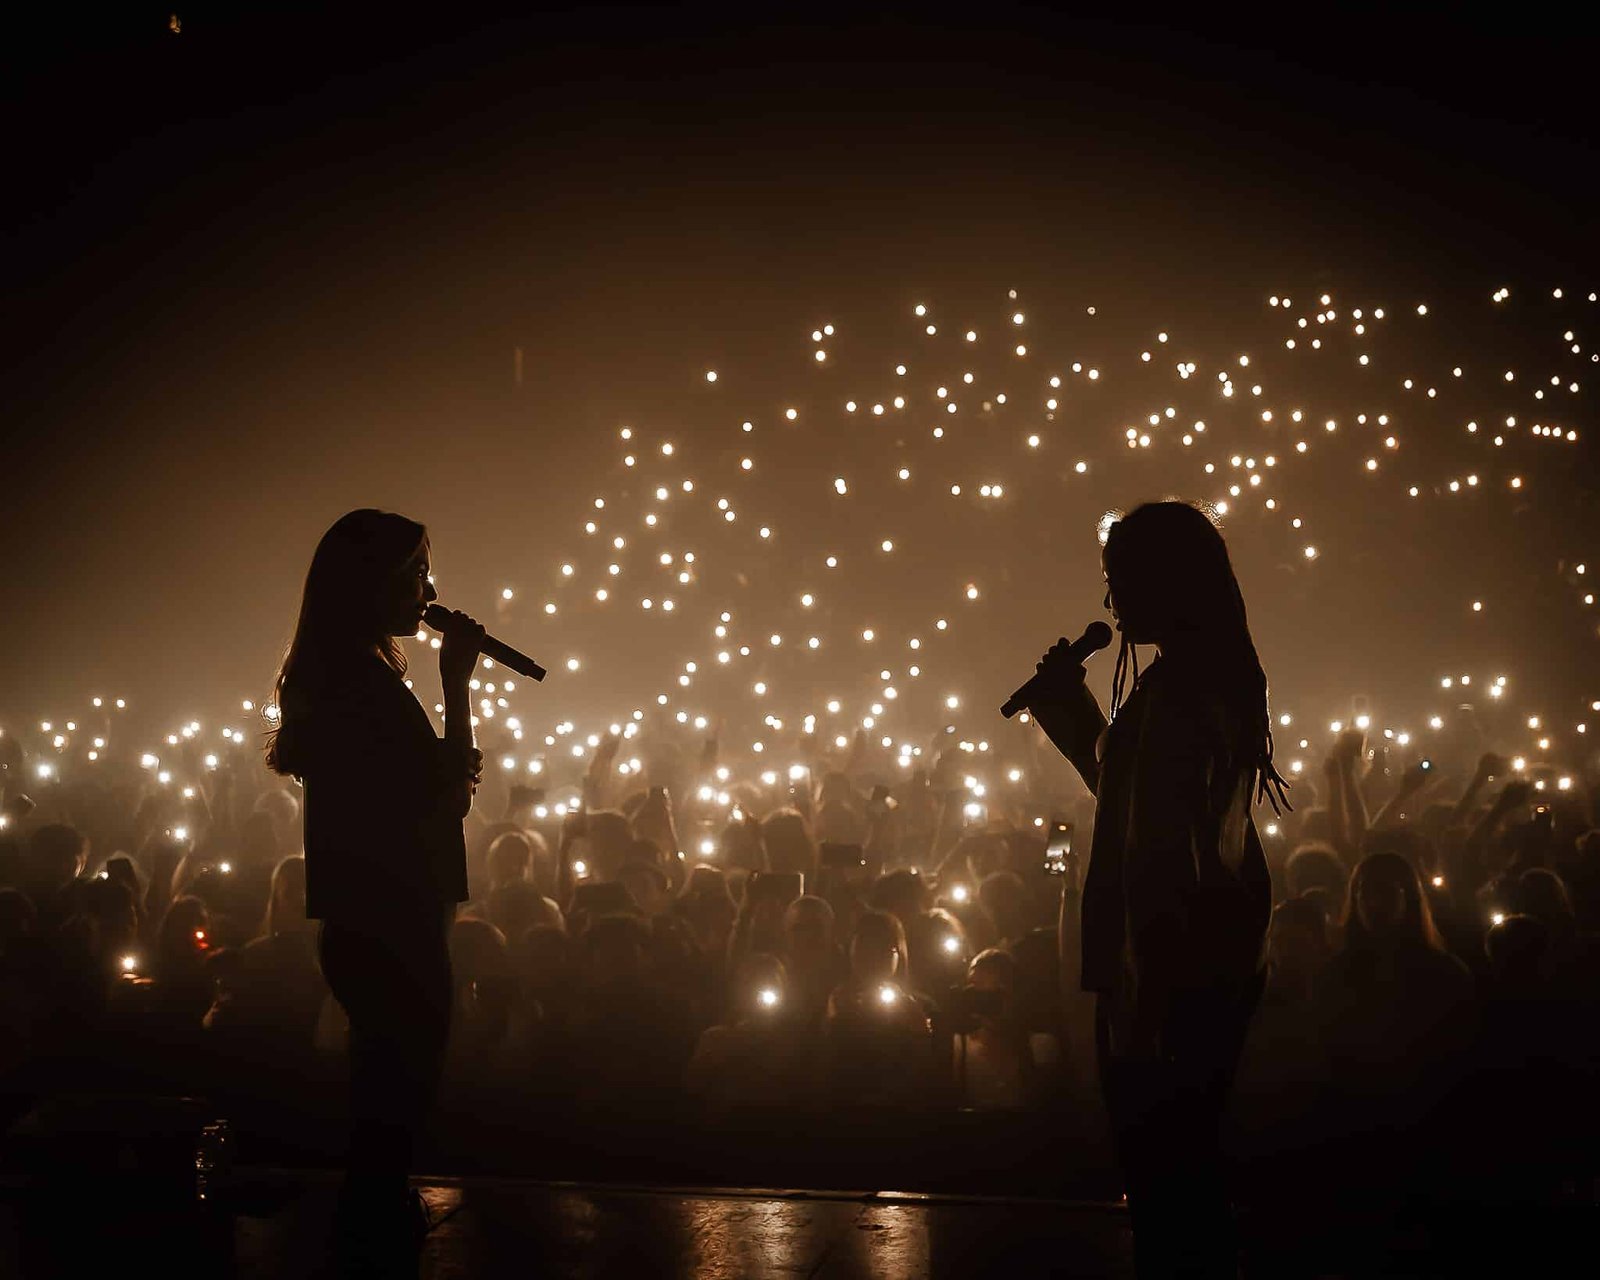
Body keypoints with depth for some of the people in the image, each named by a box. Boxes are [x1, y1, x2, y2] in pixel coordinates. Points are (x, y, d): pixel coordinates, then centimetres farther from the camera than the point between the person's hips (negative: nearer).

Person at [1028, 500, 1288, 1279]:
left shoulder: (1176, 689, -19)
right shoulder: (1220, 680, 12)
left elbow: (1159, 849, -24)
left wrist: (1140, 991, -22)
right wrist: (1074, 710, 22)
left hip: (1167, 972, -10)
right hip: (1216, 962, 10)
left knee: (1163, 1180, -1)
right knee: (1186, 1173, 20)